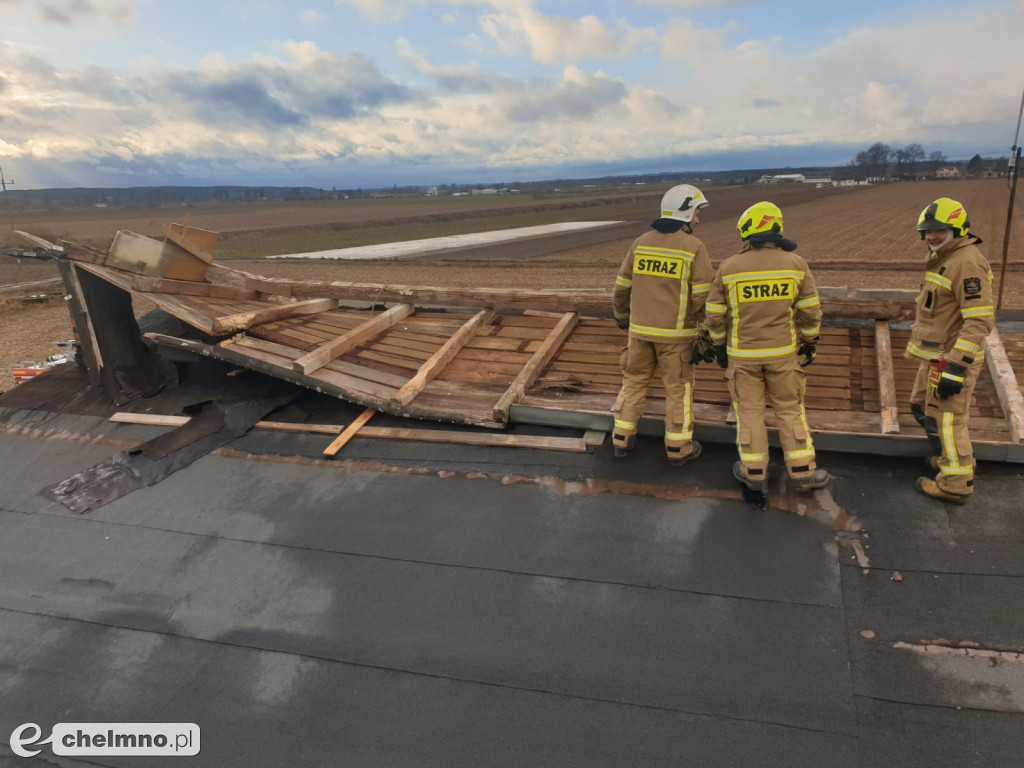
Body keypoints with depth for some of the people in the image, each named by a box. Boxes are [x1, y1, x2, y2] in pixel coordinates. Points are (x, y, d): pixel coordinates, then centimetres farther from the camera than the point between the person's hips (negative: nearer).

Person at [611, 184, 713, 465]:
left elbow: (622, 286, 6)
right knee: (679, 388, 9)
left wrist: (622, 317, 22)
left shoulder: (641, 243, 2)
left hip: (640, 329, 4)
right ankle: (679, 448, 18)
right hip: (676, 332, -4)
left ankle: (622, 438, 21)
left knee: (634, 381, 16)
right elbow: (704, 296, -14)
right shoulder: (694, 248, -11)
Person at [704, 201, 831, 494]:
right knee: (790, 410, 13)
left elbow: (715, 315, -4)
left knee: (749, 412, 10)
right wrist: (810, 345, 11)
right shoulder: (795, 263, -6)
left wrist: (719, 347, 10)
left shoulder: (728, 267, -9)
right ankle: (802, 473, 18)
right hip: (783, 353, 1)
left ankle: (754, 474, 17)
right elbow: (810, 312, -2)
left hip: (742, 354, -1)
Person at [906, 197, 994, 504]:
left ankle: (956, 484, 11)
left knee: (944, 419, -2)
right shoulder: (943, 258, 12)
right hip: (936, 356, 10)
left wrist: (956, 366, -28)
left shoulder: (967, 263, -20)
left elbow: (980, 321, -25)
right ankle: (956, 458, 40)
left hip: (953, 357, -10)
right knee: (922, 407, 22)